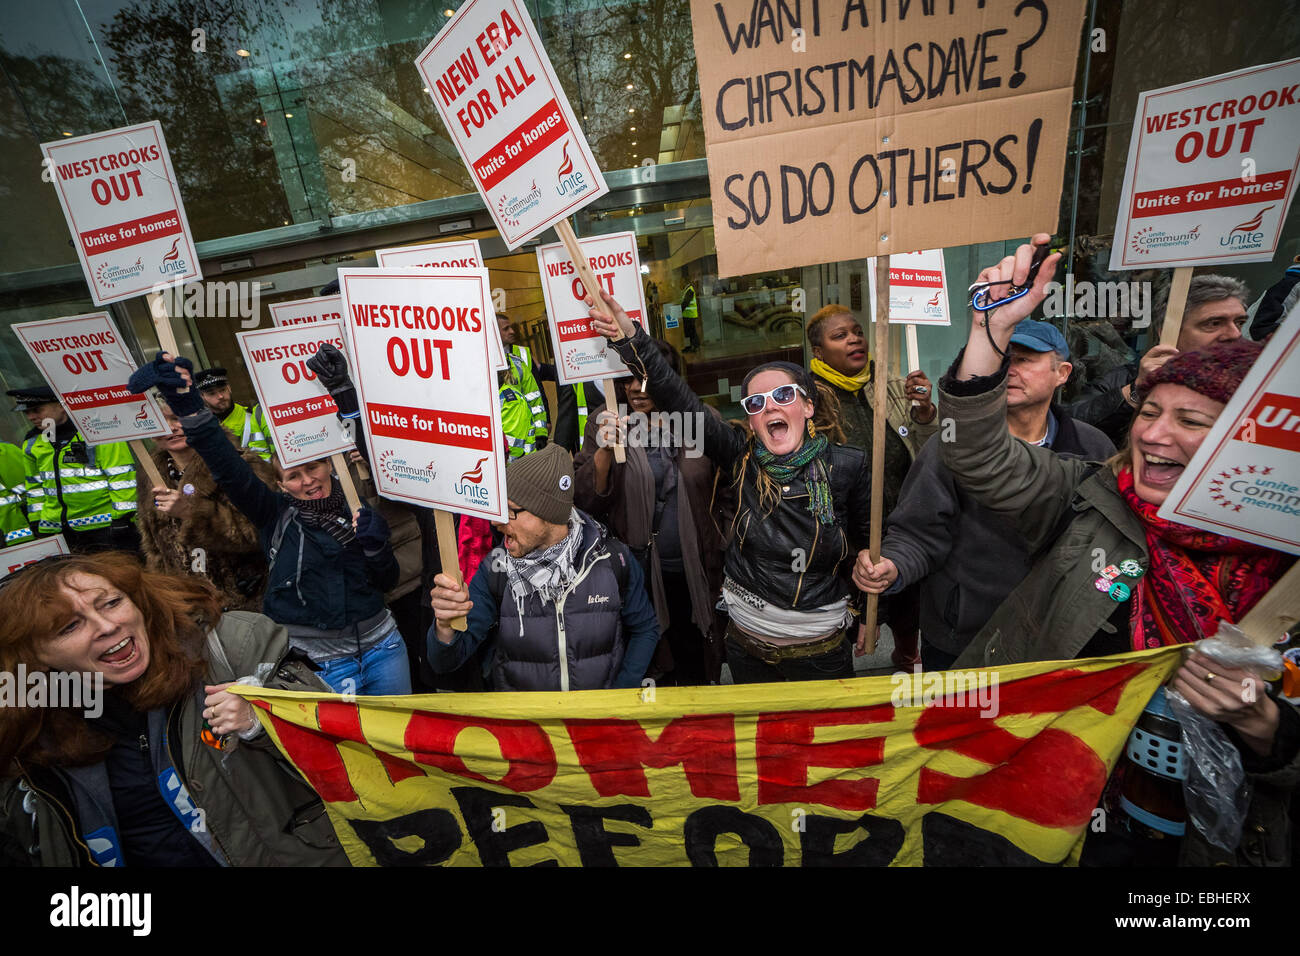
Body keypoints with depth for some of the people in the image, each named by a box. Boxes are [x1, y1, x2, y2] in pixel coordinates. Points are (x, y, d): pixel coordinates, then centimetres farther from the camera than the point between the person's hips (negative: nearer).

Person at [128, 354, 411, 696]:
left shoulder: (357, 507, 1)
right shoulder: (276, 514, -4)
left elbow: (387, 581, 3)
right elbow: (229, 469, -19)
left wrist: (376, 547, -17)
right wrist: (188, 406, -30)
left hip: (381, 645, 2)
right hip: (321, 662, -2)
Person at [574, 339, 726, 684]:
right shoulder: (605, 425, -4)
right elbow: (586, 502, -10)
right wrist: (605, 450, -25)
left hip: (697, 569, 1)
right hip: (639, 571, 0)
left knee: (697, 658, 18)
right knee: (651, 660, 16)